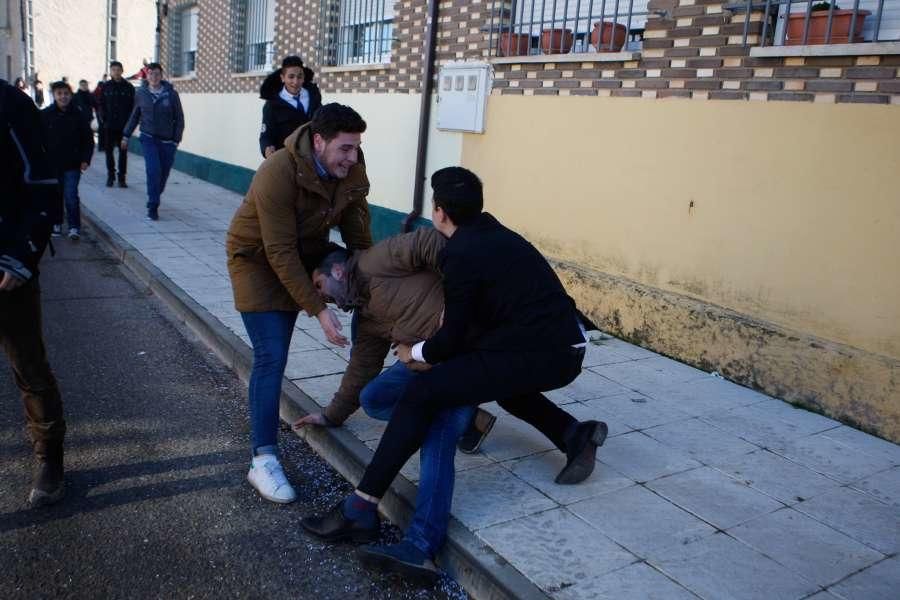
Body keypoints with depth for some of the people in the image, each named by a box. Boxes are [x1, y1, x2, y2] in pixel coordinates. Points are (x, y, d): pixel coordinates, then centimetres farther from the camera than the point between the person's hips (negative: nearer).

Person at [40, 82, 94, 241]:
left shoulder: (78, 115, -1)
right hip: (51, 164, 2)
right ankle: (56, 223, 28)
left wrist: (85, 160, -6)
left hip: (72, 164, -2)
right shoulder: (45, 115, -1)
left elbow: (88, 140, 3)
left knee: (71, 196, -9)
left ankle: (74, 227, -2)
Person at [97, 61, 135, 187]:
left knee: (123, 152, 2)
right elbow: (100, 105, 7)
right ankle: (110, 176, 16)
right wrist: (102, 120, -3)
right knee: (109, 151, 6)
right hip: (108, 125, 1)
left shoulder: (128, 87, 3)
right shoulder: (105, 87, 5)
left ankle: (122, 178, 9)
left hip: (124, 126, -1)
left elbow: (133, 106, 3)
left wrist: (129, 122, -6)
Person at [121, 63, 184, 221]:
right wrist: (126, 135, 15)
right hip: (149, 138, 0)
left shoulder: (171, 94, -1)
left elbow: (179, 119, 4)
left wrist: (176, 140, -1)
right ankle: (153, 207, -9)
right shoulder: (141, 94, 4)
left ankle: (154, 201, 29)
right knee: (154, 170, -15)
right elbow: (134, 116, 15)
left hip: (167, 141, 0)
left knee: (164, 174, 5)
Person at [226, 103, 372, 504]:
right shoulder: (278, 174, -34)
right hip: (259, 260, -7)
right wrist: (318, 310, -33)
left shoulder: (351, 168, -14)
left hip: (308, 253, 7)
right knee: (272, 356, -16)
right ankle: (263, 459, -9)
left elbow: (358, 232, -5)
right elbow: (280, 254, -32)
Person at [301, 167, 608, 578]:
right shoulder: (492, 235, 18)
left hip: (541, 355, -9)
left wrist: (416, 354, 14)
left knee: (421, 393, -10)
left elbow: (455, 335, -4)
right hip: (564, 347, 10)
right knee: (498, 375, 38)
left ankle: (361, 510, -9)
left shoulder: (462, 255, -9)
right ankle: (575, 434, 21)